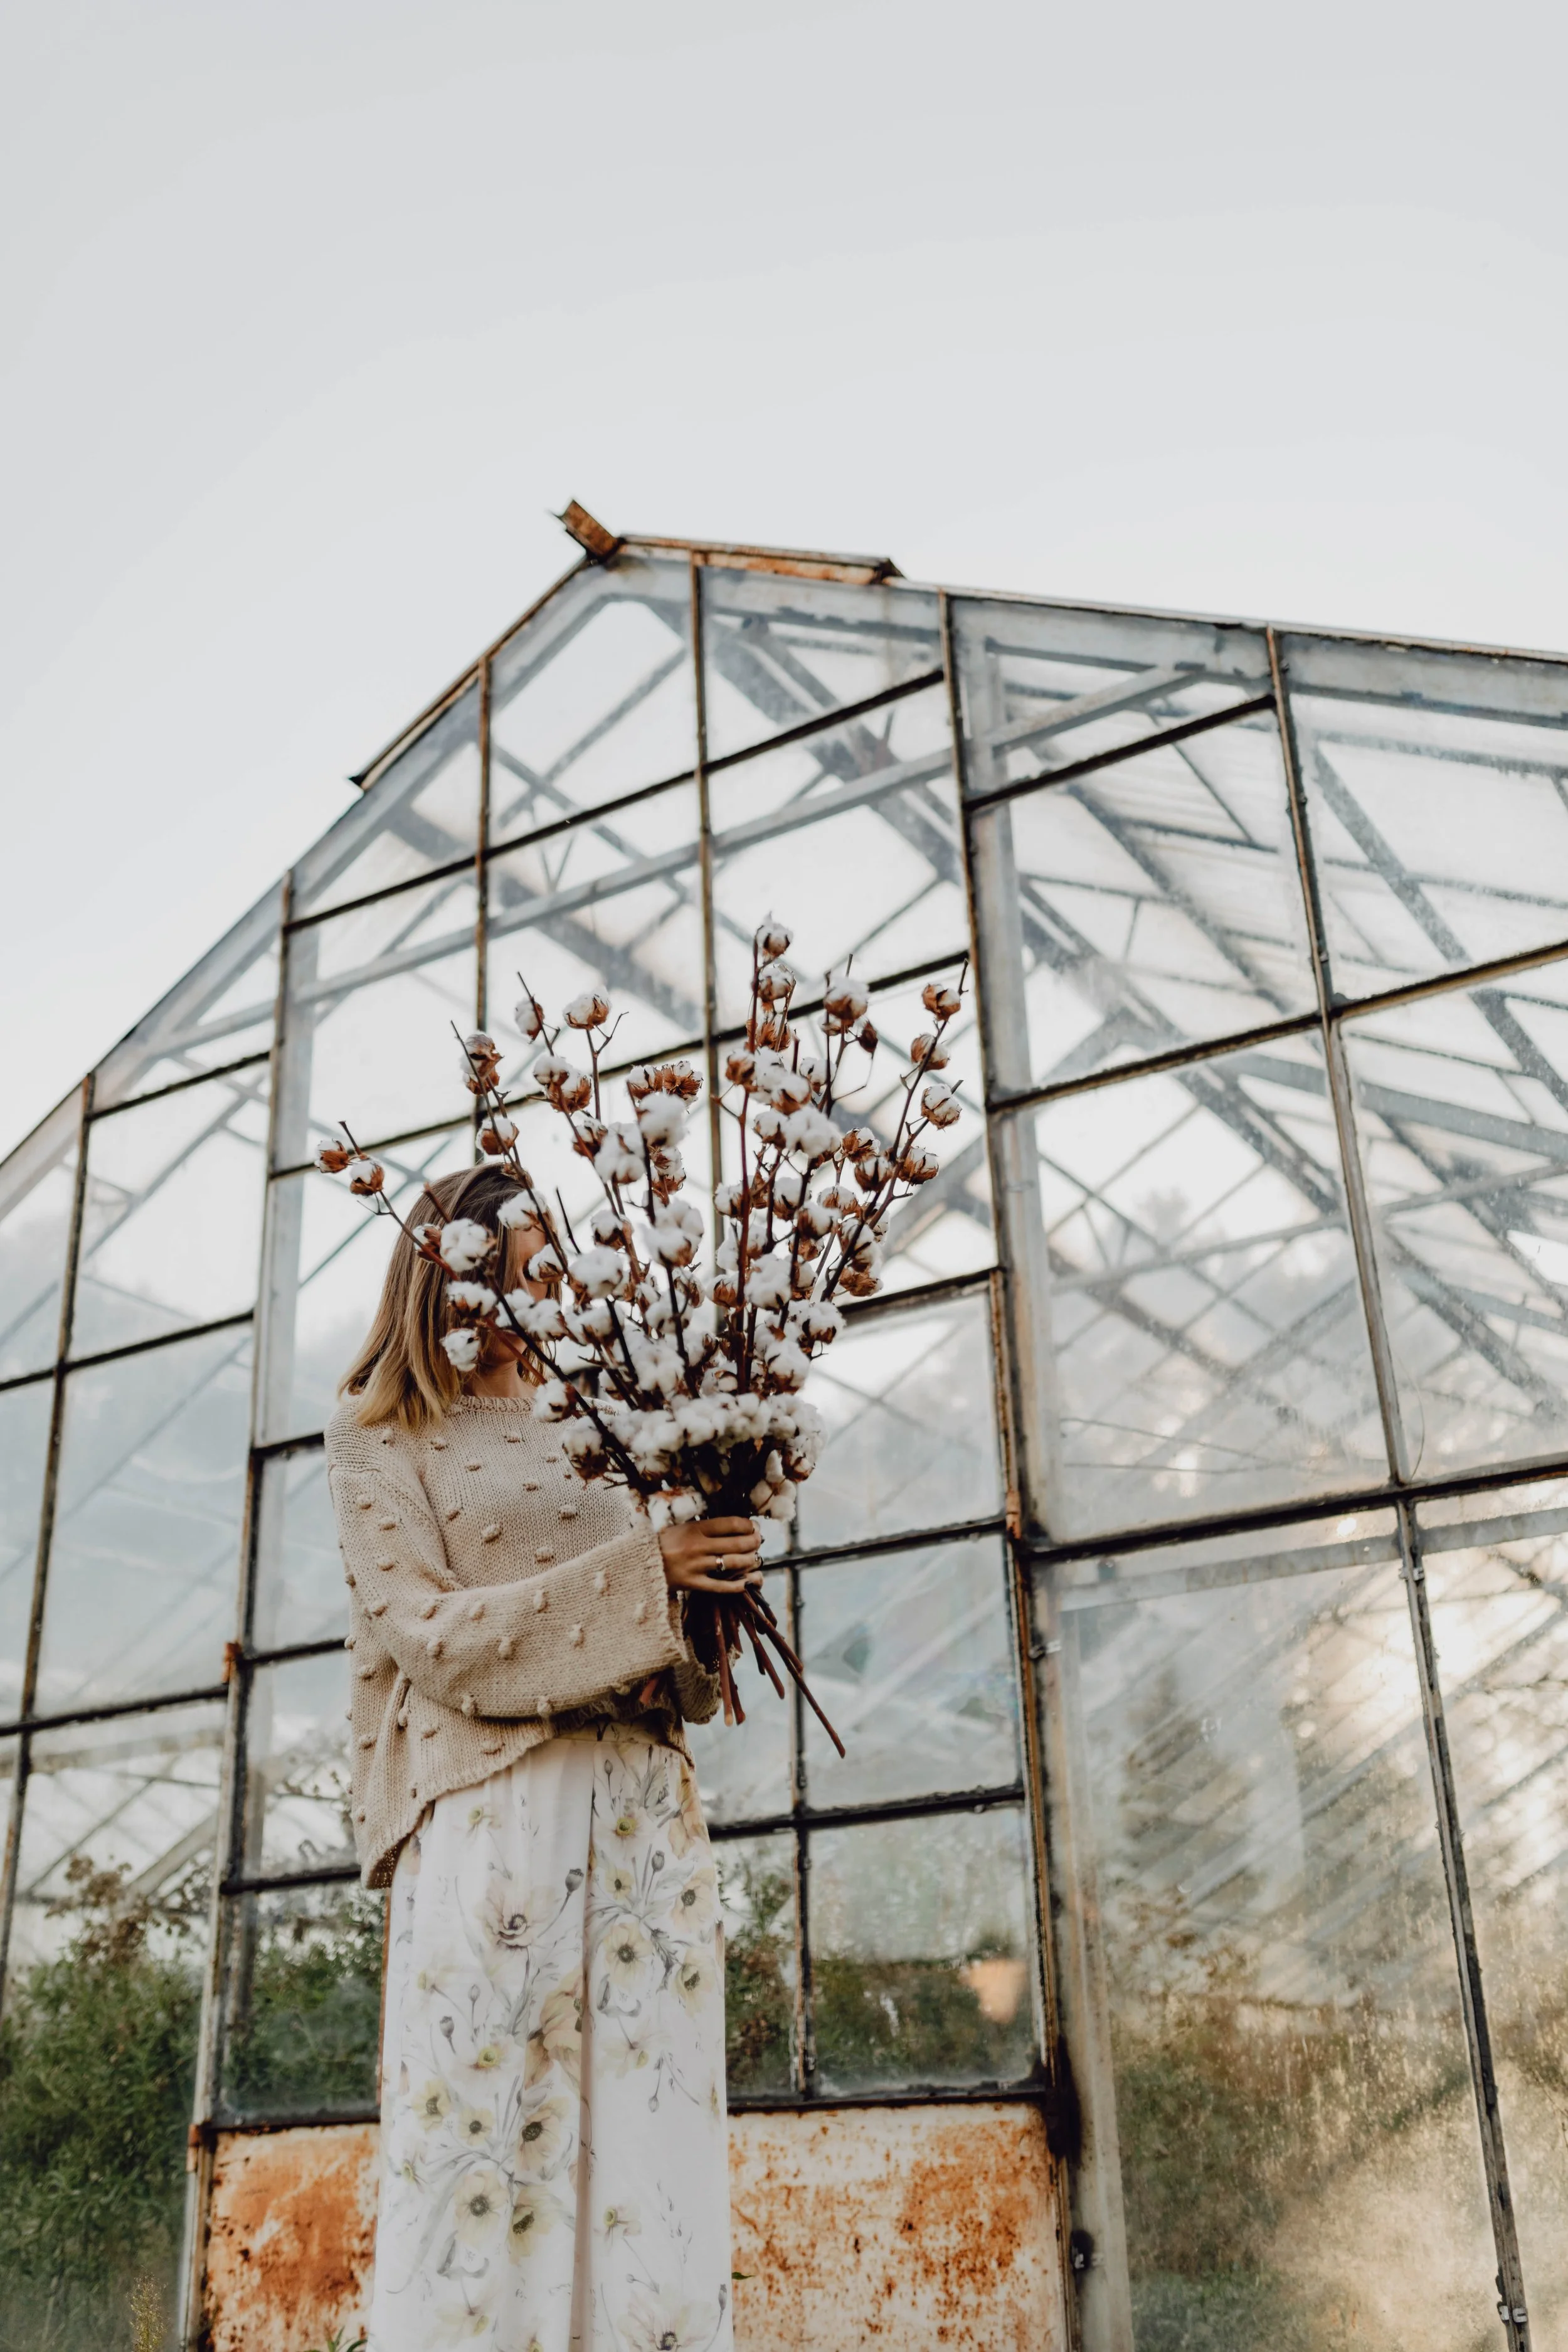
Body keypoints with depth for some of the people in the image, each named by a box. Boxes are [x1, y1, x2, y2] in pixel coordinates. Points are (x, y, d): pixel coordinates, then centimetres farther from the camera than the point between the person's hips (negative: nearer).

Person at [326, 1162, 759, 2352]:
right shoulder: (382, 1437, 8)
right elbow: (423, 1628, -5)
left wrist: (708, 1581, -2)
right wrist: (642, 1571, -14)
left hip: (646, 1797, 5)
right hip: (499, 1797, -5)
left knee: (651, 2130, 0)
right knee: (491, 2144, -7)